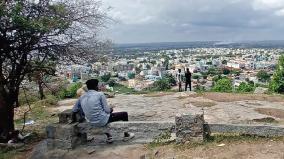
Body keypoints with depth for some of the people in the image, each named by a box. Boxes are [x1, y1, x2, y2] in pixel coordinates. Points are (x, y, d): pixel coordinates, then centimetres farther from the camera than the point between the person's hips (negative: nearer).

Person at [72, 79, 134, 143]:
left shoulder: (82, 97, 3)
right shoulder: (100, 94, -11)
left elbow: (74, 110, 6)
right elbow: (107, 110, -13)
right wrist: (111, 109, 10)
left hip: (91, 123, 6)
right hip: (102, 121, -6)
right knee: (124, 114, 13)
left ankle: (109, 137, 37)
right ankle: (126, 135, 29)